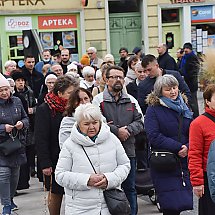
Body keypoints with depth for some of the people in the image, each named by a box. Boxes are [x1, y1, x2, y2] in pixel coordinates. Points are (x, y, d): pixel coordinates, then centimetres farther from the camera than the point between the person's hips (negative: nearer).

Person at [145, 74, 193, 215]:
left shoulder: (184, 108, 13)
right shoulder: (153, 109, -3)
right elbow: (154, 137, -12)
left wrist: (187, 147, -9)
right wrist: (178, 147, -16)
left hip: (184, 161, 5)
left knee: (185, 203, 3)